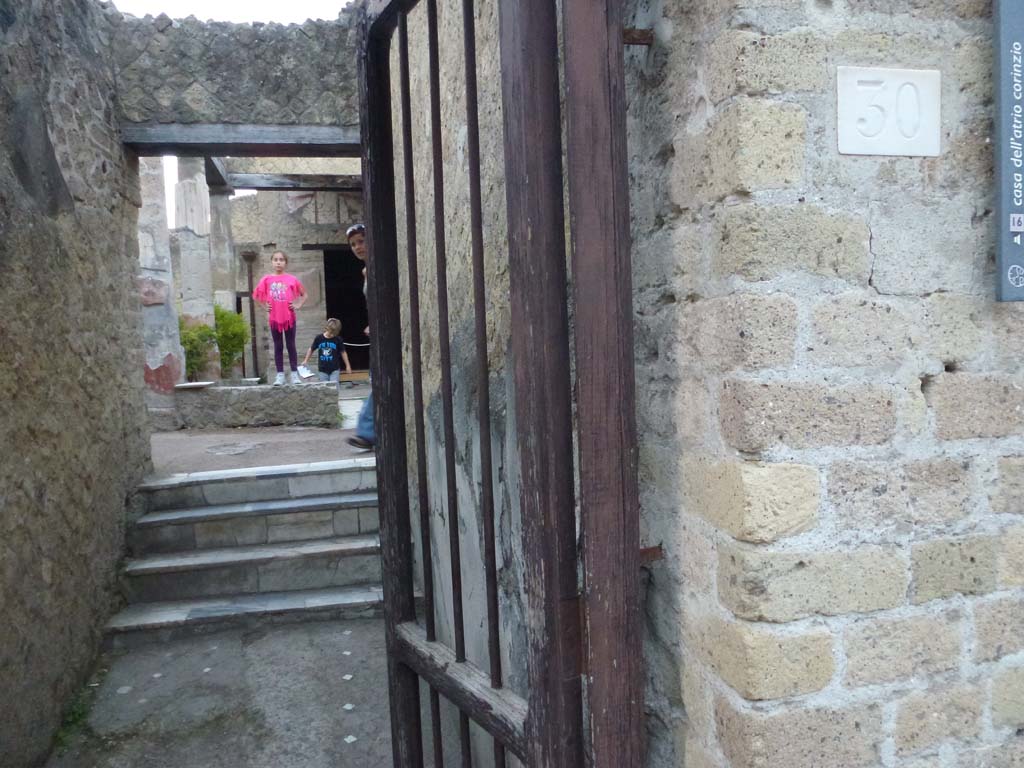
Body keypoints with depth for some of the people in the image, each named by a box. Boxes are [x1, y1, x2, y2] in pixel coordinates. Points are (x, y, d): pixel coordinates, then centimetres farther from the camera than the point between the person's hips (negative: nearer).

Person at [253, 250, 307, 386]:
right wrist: (265, 306, 2)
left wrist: (298, 305, -5)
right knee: (278, 346, 7)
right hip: (274, 317, 1)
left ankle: (294, 374, 10)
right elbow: (257, 295, 13)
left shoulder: (292, 279, -2)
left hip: (289, 316, -1)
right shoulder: (266, 279, 0)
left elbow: (304, 294, 8)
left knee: (291, 345, 5)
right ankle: (280, 375, 9)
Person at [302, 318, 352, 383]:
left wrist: (347, 366, 4)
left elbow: (343, 352, 1)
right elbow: (311, 349, 8)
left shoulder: (338, 339, -8)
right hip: (322, 370, 2)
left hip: (334, 369, -2)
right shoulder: (319, 338, -6)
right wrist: (306, 360, 11)